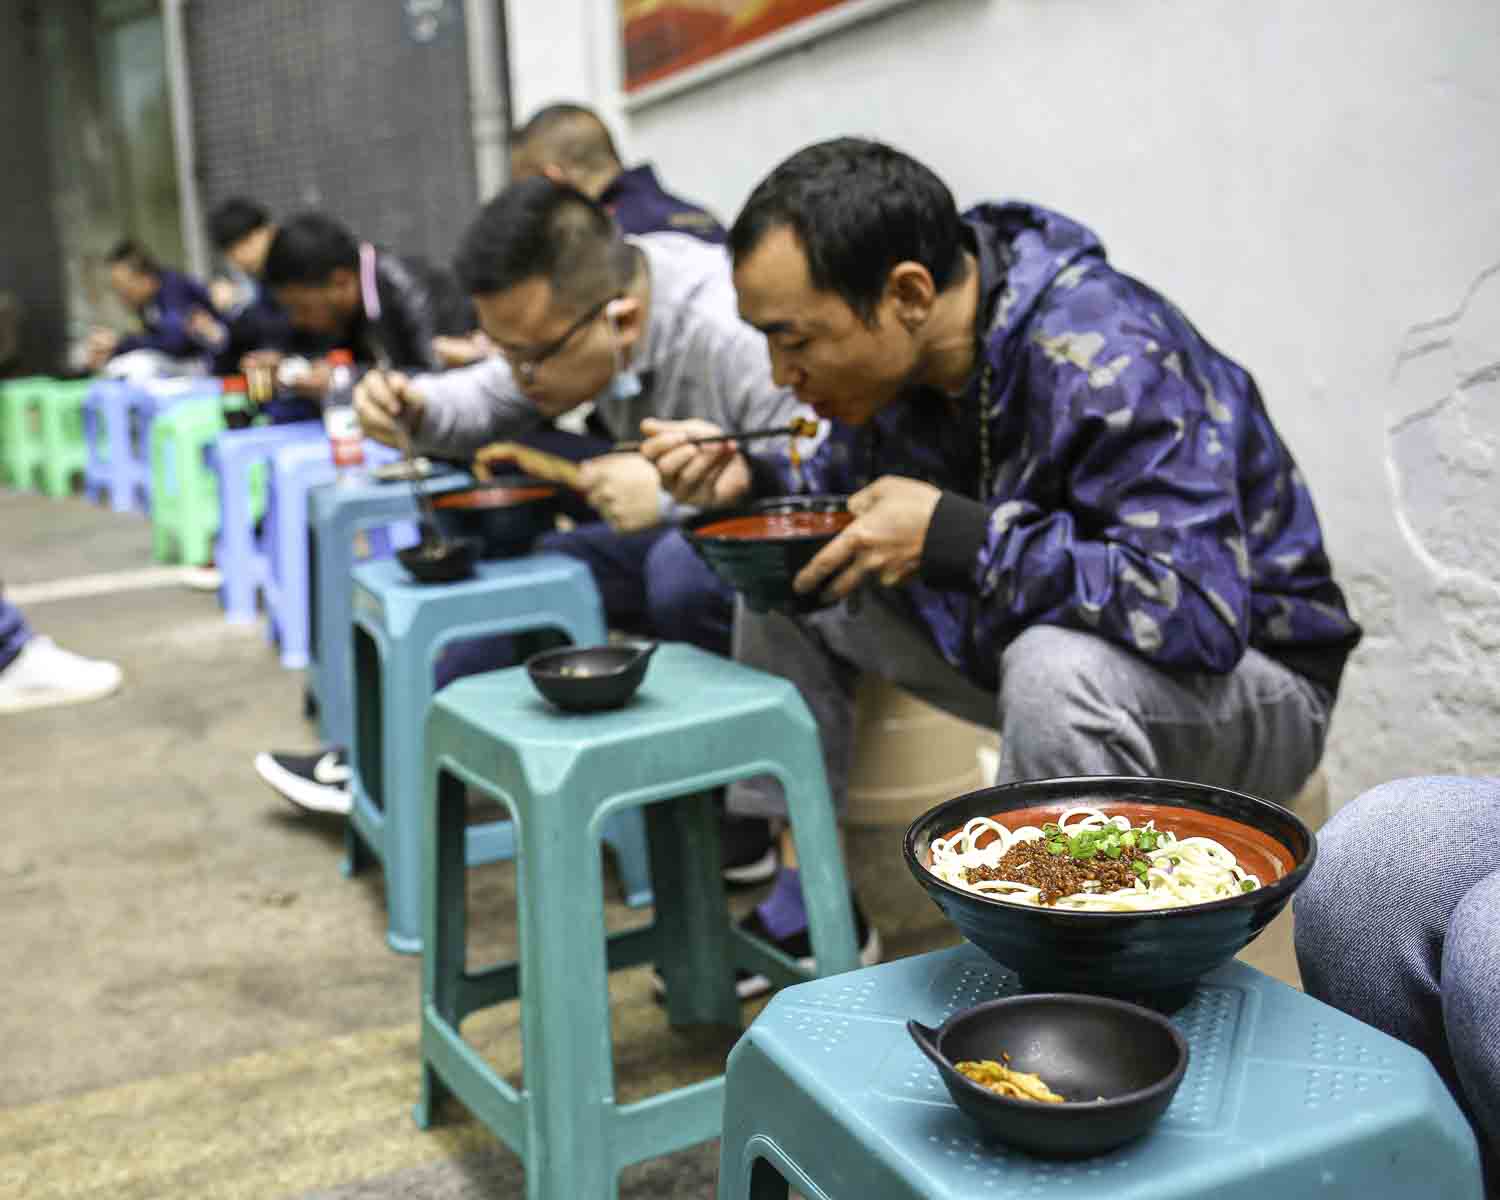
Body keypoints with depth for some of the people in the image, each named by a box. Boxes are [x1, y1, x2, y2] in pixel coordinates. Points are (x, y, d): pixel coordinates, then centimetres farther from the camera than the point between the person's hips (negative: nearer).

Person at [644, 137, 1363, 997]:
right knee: (784, 583, 3)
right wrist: (749, 484, -10)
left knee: (1060, 667, -40)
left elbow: (1199, 609, -39)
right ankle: (807, 908, 8)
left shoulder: (1107, 360, -31)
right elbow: (849, 491, 11)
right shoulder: (898, 357, -7)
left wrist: (952, 533, -35)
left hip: (1245, 673, -7)